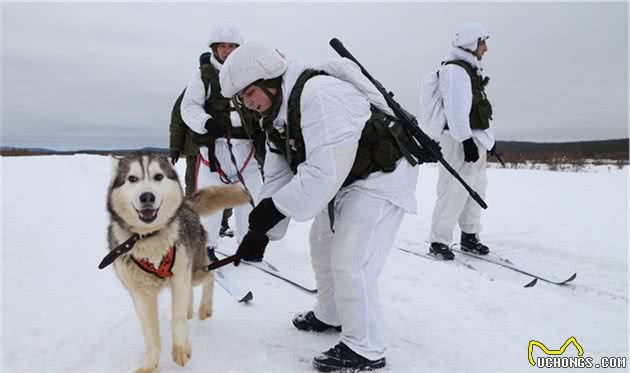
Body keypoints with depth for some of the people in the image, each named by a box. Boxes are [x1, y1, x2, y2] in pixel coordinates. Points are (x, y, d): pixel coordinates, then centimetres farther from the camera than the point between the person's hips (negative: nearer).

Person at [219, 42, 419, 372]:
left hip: (382, 175, -10)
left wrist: (274, 208, -27)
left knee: (350, 263, -12)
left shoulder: (320, 95, -29)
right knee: (322, 243, 20)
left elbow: (324, 172, -35)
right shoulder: (277, 116, 2)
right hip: (347, 182, 10)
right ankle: (330, 315, 40)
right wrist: (261, 232, -6)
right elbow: (278, 177, 1)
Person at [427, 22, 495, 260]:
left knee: (475, 189, 14)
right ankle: (439, 241, -4)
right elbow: (456, 109, -21)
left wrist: (488, 138, 23)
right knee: (454, 191, -11)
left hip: (476, 139, 11)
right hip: (460, 141, -11)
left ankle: (469, 236, 24)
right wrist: (466, 140, -25)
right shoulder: (455, 70, -12)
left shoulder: (470, 70, 21)